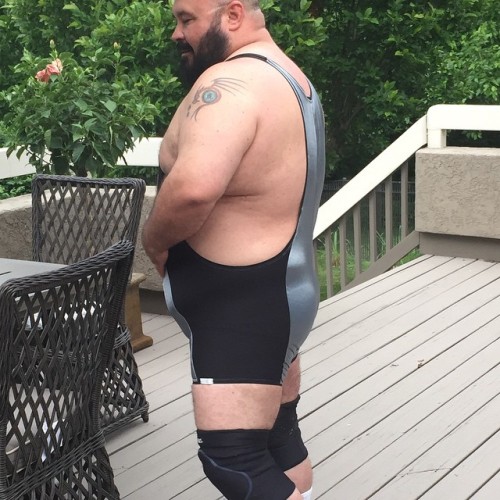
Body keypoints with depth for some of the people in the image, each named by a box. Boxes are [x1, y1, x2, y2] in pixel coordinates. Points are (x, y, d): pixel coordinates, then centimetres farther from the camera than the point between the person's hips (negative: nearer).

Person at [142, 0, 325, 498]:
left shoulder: (230, 82, -21)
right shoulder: (290, 79, 14)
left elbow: (194, 187, -38)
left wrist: (154, 239, -17)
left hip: (241, 308, -11)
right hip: (282, 290, 11)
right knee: (279, 436, 20)